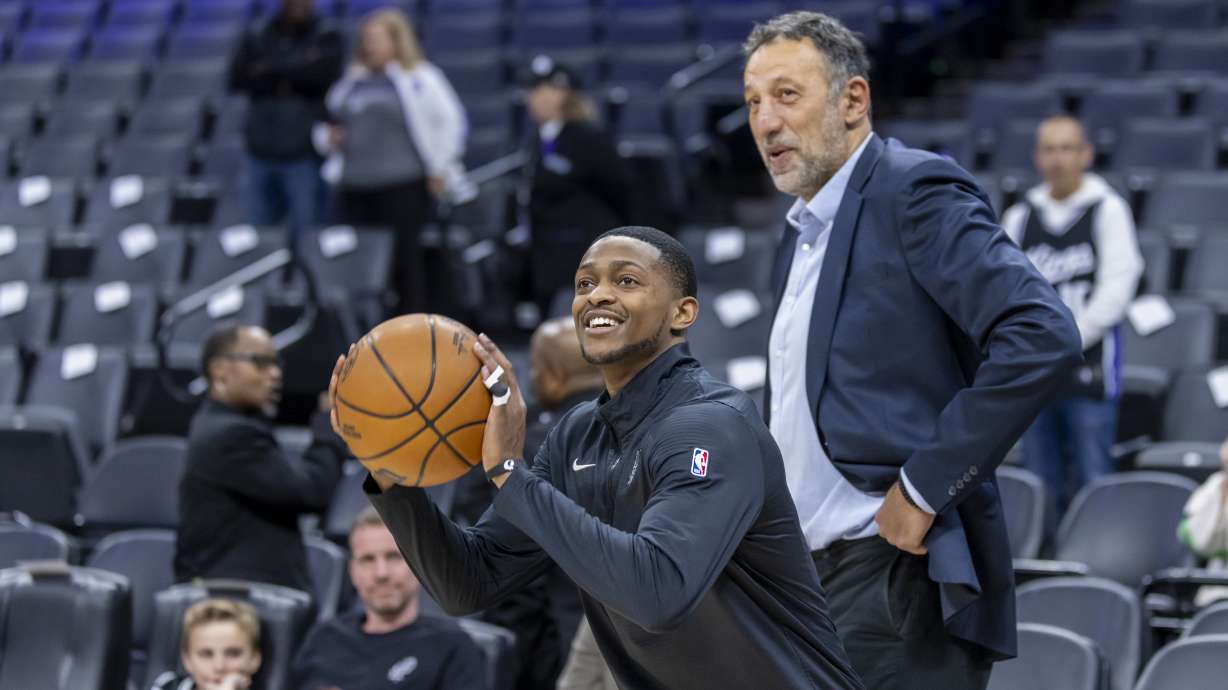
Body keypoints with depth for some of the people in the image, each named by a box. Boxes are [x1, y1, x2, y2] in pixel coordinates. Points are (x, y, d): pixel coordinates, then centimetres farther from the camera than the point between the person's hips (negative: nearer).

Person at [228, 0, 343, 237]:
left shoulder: (326, 39, 4)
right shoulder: (258, 40, 10)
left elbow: (322, 72, -15)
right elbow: (238, 78, -4)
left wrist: (272, 67, -8)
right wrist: (295, 67, -11)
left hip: (303, 155, -3)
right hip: (260, 153, 3)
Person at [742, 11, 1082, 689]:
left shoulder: (915, 190, -9)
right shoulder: (802, 232, 19)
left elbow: (1042, 336, -21)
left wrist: (926, 487, -19)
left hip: (901, 570, -9)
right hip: (814, 572, 9)